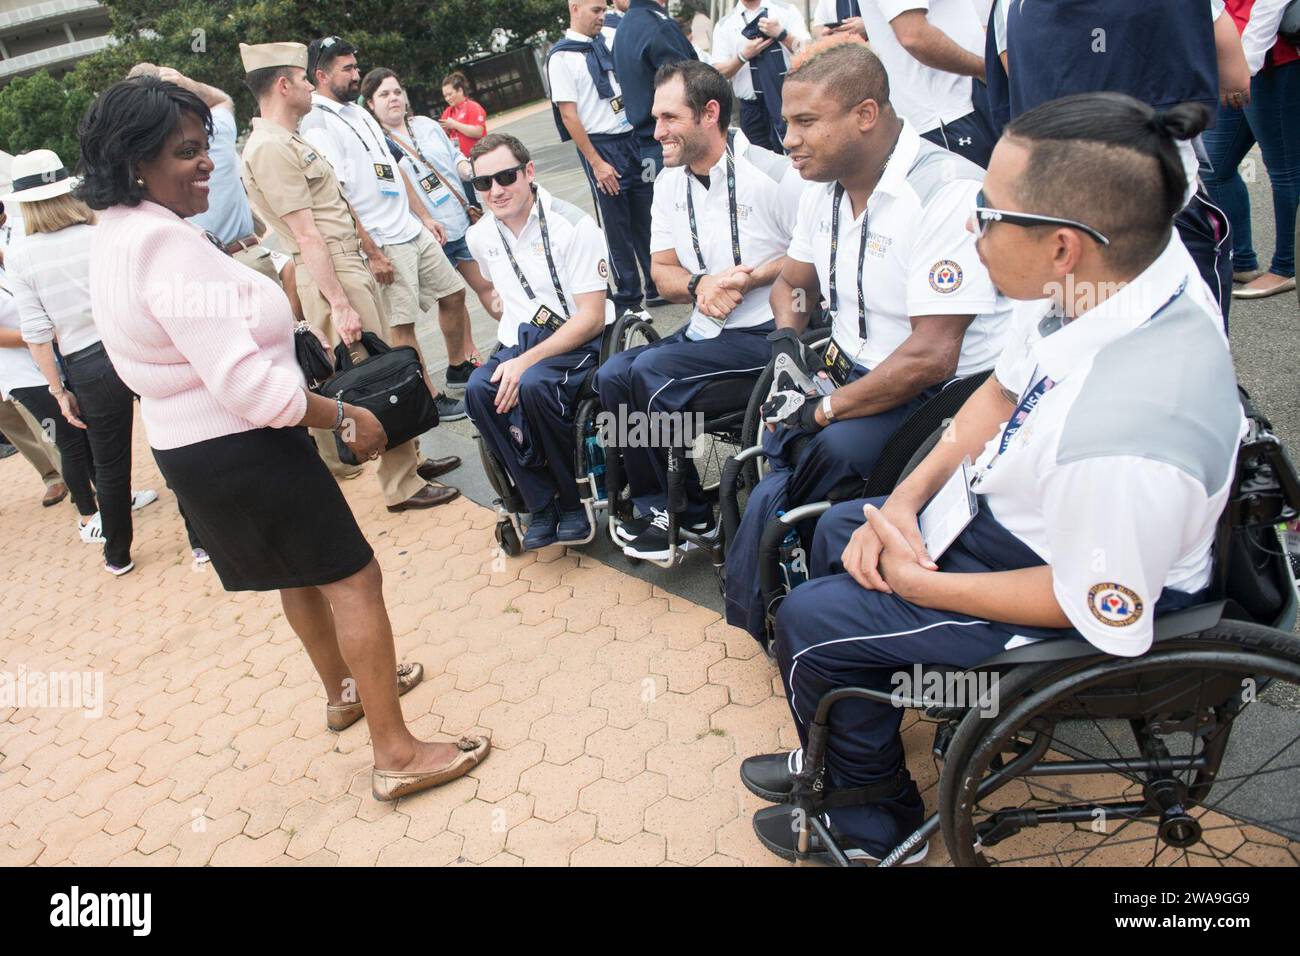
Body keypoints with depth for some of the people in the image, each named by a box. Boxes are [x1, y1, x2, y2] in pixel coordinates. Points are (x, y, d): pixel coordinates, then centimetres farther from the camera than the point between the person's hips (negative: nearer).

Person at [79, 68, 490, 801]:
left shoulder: (117, 236, 9)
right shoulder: (168, 244, -24)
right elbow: (245, 383, -29)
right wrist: (346, 417, -19)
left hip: (190, 445, 11)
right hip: (239, 448, -10)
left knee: (303, 572, 26)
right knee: (353, 577, -2)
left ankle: (345, 691, 46)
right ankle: (397, 756, 4)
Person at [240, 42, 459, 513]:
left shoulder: (288, 140, 17)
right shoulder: (270, 149, -16)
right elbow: (307, 236, -21)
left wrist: (371, 252, 22)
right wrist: (340, 305, -23)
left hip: (349, 264, 10)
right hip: (330, 276, -10)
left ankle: (407, 460, 27)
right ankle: (401, 485, 4)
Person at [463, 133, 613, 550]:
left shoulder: (573, 225, -11)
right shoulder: (480, 236, 9)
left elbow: (592, 317, -16)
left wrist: (526, 361, -24)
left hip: (579, 341, -5)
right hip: (518, 340, 5)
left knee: (533, 386, -36)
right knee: (479, 389, -28)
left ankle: (570, 500, -12)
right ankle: (542, 504, -16)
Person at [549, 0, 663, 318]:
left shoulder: (606, 41, 11)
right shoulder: (562, 57, -8)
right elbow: (568, 115, -11)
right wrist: (596, 163, -15)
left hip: (634, 139, 6)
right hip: (602, 147, -6)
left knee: (648, 218, 10)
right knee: (616, 227, 2)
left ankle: (658, 286, 22)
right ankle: (627, 299, 14)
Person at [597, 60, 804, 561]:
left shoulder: (772, 172, -11)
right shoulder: (669, 182, 11)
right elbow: (662, 269, 12)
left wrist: (750, 279, -20)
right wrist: (699, 284, -10)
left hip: (766, 332, -7)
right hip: (706, 330, 8)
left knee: (652, 370, -24)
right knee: (612, 375, -11)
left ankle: (682, 514, -6)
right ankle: (658, 509, -3)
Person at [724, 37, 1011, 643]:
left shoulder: (948, 194, -22)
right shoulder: (825, 189, 5)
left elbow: (931, 357, -26)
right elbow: (793, 282, 20)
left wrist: (823, 410, -18)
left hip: (943, 392, -7)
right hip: (852, 371, 8)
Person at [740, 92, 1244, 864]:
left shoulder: (1129, 438, -41)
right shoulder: (1121, 263, -17)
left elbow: (1095, 608, -25)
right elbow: (1003, 392, -2)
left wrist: (916, 583, -16)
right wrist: (906, 500, -9)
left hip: (1076, 596, -8)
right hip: (1020, 504, 8)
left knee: (809, 623, -5)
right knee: (839, 531, 16)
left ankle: (873, 820, 25)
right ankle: (846, 754, 35)